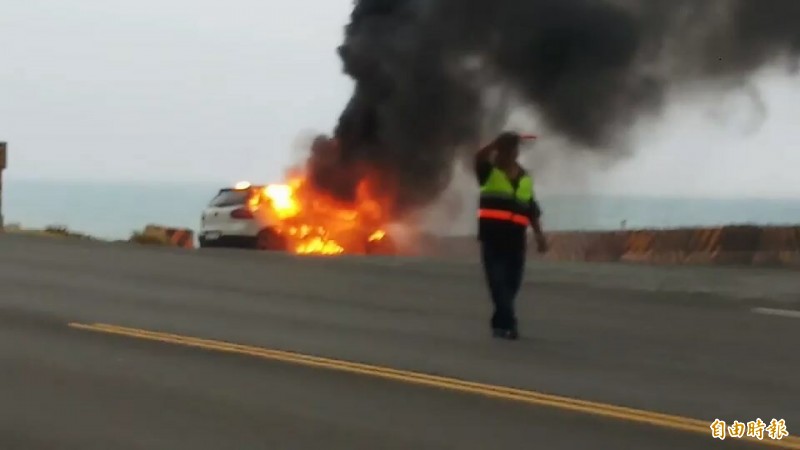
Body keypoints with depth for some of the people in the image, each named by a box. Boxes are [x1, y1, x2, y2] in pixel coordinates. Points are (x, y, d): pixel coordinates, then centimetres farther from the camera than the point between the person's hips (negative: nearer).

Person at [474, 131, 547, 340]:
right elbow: (479, 158, -20)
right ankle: (508, 323, -17)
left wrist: (539, 235, 7)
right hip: (493, 233, -4)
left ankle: (500, 323, 19)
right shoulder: (489, 172, 3)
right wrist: (498, 143, -21)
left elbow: (532, 210, 15)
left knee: (511, 282, 7)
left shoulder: (525, 178, 15)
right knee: (498, 280, -11)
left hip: (516, 235, 4)